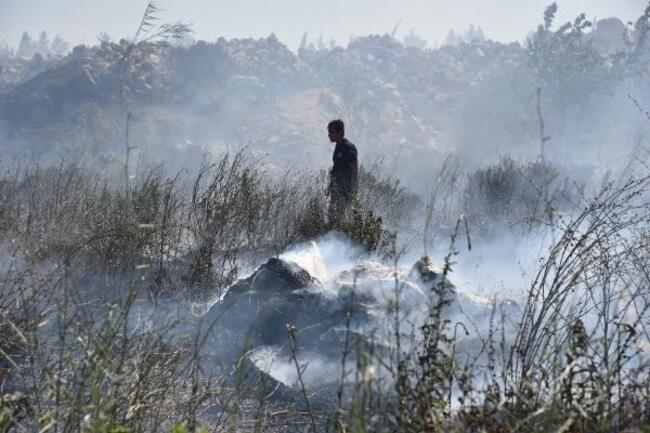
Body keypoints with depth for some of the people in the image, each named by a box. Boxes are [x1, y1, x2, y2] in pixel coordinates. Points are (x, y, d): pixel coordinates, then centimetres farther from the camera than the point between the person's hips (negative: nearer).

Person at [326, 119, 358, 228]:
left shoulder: (349, 148, -17)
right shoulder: (338, 146, 12)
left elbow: (355, 171, -18)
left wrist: (353, 191, -20)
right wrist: (330, 186, 22)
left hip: (346, 190, -9)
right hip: (337, 189, 9)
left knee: (340, 218, -9)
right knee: (331, 216, 11)